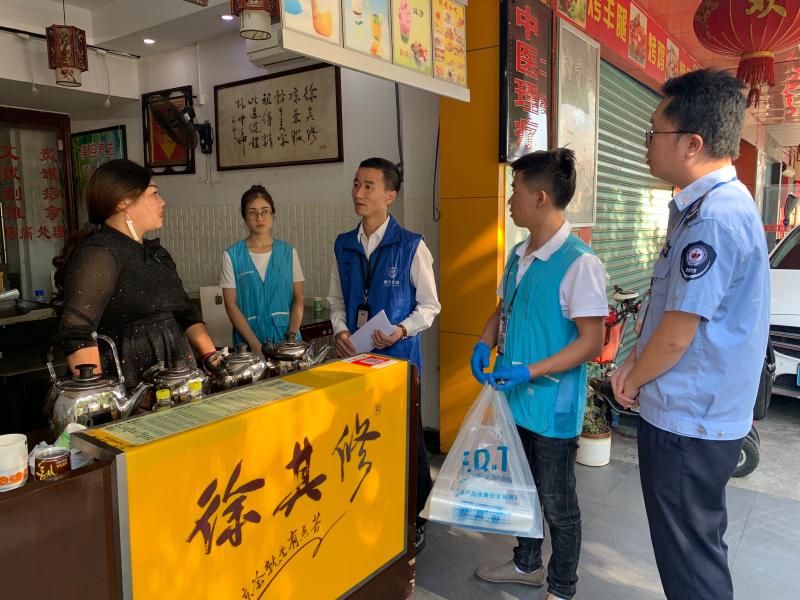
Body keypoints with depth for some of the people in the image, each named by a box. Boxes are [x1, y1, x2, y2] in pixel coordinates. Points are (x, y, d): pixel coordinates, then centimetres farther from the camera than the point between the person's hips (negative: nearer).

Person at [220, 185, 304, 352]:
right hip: (248, 343, -1)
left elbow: (298, 299, 4)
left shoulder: (288, 252, 6)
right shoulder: (231, 256, 1)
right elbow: (231, 305, -3)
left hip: (286, 339, 1)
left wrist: (292, 336, -9)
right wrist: (255, 344, -12)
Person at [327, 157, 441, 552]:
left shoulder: (411, 246, -8)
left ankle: (415, 522, 26)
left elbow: (429, 305, -3)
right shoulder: (343, 246, 7)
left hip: (398, 358, -4)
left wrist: (402, 330, -19)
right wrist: (340, 330, -4)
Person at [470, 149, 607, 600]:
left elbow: (592, 342, -21)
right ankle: (527, 564, 46)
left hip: (553, 406, -8)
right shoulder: (519, 256, 5)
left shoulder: (579, 262, -20)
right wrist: (485, 344, -2)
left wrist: (531, 371, -26)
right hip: (514, 397, 8)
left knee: (558, 504, 12)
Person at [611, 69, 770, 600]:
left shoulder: (714, 219, -25)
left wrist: (632, 381, -5)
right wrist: (633, 366, 6)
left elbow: (676, 336, -22)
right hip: (701, 417, 10)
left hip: (687, 424, -10)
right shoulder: (707, 205, 8)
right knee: (699, 548, 26)